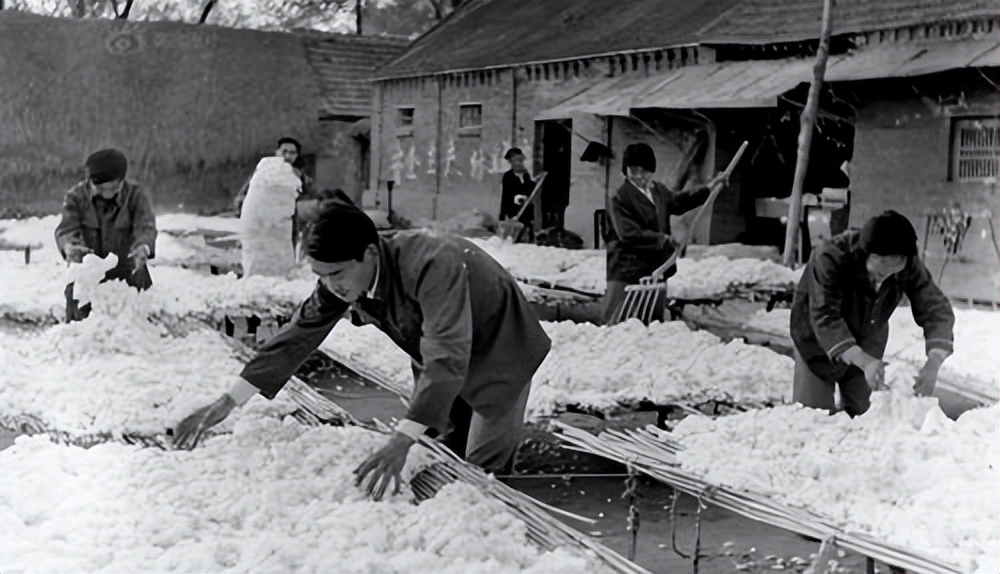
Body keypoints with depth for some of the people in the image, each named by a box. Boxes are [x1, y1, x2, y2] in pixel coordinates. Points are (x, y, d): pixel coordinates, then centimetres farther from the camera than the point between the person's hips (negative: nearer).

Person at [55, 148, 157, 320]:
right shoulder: (76, 196, -4)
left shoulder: (137, 195, -8)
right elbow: (66, 228, -18)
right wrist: (69, 247, -43)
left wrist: (143, 248, -47)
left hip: (128, 276, -1)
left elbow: (146, 227, -23)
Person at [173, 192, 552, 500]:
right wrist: (228, 402, -17)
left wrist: (401, 442, -57)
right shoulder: (341, 278, -19)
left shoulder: (432, 267, -41)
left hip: (498, 353, -7)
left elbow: (447, 359, -48)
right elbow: (298, 335, -12)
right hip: (438, 362, 7)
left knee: (483, 473, -11)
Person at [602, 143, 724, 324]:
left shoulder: (659, 191, 10)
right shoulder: (619, 198, -14)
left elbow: (679, 201, 28)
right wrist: (662, 239, -23)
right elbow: (628, 233, -21)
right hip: (627, 272, -8)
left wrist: (708, 189, 22)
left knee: (655, 321, 16)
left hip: (655, 269, 8)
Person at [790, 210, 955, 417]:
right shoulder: (830, 258, -36)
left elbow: (936, 309, -21)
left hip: (867, 342, 4)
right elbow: (824, 317, -42)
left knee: (860, 411, 10)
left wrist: (933, 363, -39)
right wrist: (863, 360, -55)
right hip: (819, 340, -4)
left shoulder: (909, 268, -23)